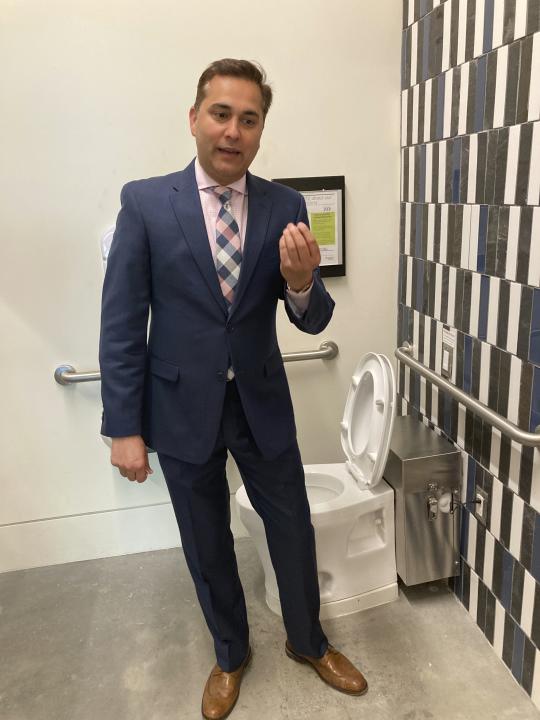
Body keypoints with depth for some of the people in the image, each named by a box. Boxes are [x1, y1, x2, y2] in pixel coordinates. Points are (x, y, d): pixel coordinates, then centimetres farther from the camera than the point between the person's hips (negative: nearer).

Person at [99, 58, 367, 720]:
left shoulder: (285, 207, -3)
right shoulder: (144, 202, -8)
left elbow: (313, 321, -3)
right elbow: (121, 325, -7)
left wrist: (301, 282, -26)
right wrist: (124, 428, -8)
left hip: (262, 403, 2)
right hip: (181, 408, -1)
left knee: (293, 530, 15)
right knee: (207, 546, 17)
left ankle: (307, 641, 45)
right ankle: (230, 653, 46)